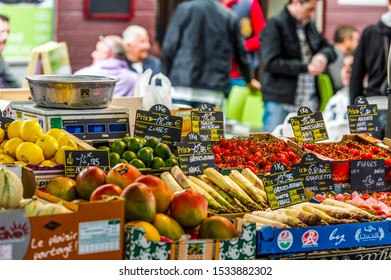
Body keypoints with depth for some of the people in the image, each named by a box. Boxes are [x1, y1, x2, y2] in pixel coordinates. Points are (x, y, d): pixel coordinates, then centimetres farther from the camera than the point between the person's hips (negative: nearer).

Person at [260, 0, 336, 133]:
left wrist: (323, 56, -1)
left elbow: (329, 48, 25)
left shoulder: (310, 25, 16)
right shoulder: (275, 25, -6)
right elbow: (271, 63, -15)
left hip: (308, 103, 6)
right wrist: (305, 68, -18)